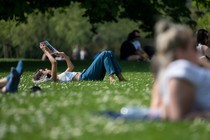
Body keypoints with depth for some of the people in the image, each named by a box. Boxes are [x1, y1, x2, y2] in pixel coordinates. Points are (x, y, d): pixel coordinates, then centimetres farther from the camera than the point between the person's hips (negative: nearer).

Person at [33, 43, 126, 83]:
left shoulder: (61, 76, 25)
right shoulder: (54, 79, -4)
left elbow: (71, 66, 39)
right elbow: (54, 63, -20)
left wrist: (63, 55, 29)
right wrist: (46, 51, -8)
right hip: (85, 77, -10)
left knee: (109, 54, 3)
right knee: (104, 54, -16)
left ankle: (120, 77, -8)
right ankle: (111, 77, -29)